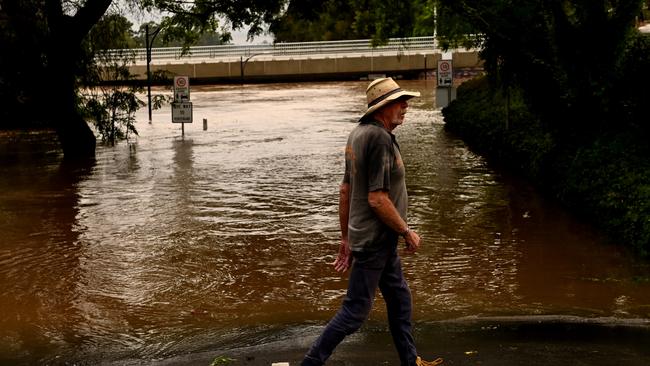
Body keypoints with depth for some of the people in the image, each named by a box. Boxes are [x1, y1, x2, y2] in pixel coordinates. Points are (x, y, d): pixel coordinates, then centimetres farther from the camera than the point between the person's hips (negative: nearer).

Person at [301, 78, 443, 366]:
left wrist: (345, 237, 18)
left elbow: (345, 190, 13)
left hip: (381, 242, 10)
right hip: (374, 242, -10)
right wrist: (407, 231, -12)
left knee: (400, 299, 20)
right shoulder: (380, 138, -22)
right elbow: (377, 199, -25)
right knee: (355, 312, -2)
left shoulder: (358, 133, 8)